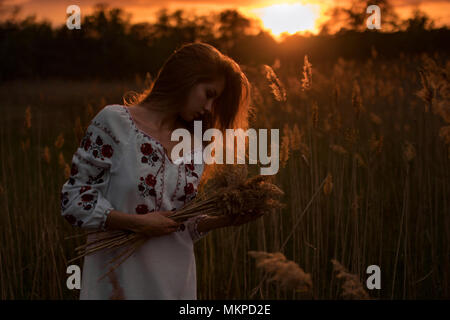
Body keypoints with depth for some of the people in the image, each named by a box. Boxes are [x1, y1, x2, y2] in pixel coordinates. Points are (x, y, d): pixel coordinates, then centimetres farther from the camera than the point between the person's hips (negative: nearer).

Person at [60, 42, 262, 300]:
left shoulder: (195, 149, 8)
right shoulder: (114, 122, -8)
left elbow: (184, 226, 12)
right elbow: (73, 200, -9)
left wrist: (226, 219, -4)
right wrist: (138, 223, -16)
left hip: (177, 283, 5)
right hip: (120, 279, -5)